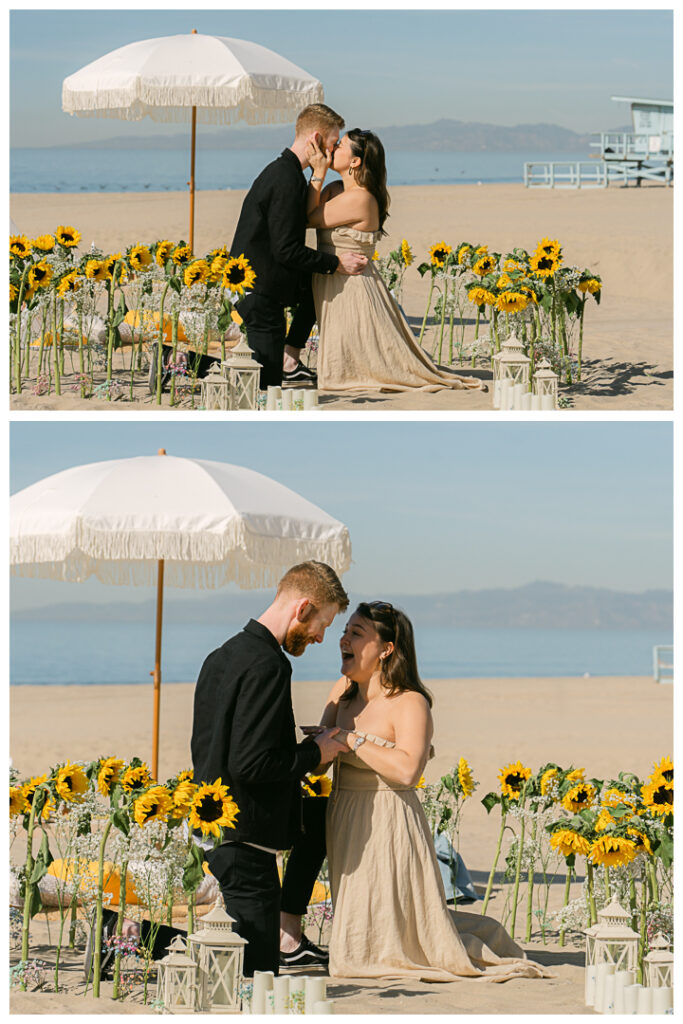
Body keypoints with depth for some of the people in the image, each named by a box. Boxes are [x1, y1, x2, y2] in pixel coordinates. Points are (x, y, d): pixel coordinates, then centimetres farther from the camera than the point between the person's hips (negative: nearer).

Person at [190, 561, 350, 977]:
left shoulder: (223, 656, 14)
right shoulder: (267, 666, -17)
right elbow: (250, 763, -23)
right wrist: (313, 753, -8)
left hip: (209, 833, 10)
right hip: (244, 841, -10)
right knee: (256, 974, -7)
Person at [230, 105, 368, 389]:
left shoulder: (280, 171, 13)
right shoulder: (287, 179, -20)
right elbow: (286, 250, -23)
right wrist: (336, 264, -13)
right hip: (258, 294, -10)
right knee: (266, 381, -7)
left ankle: (289, 359, 19)